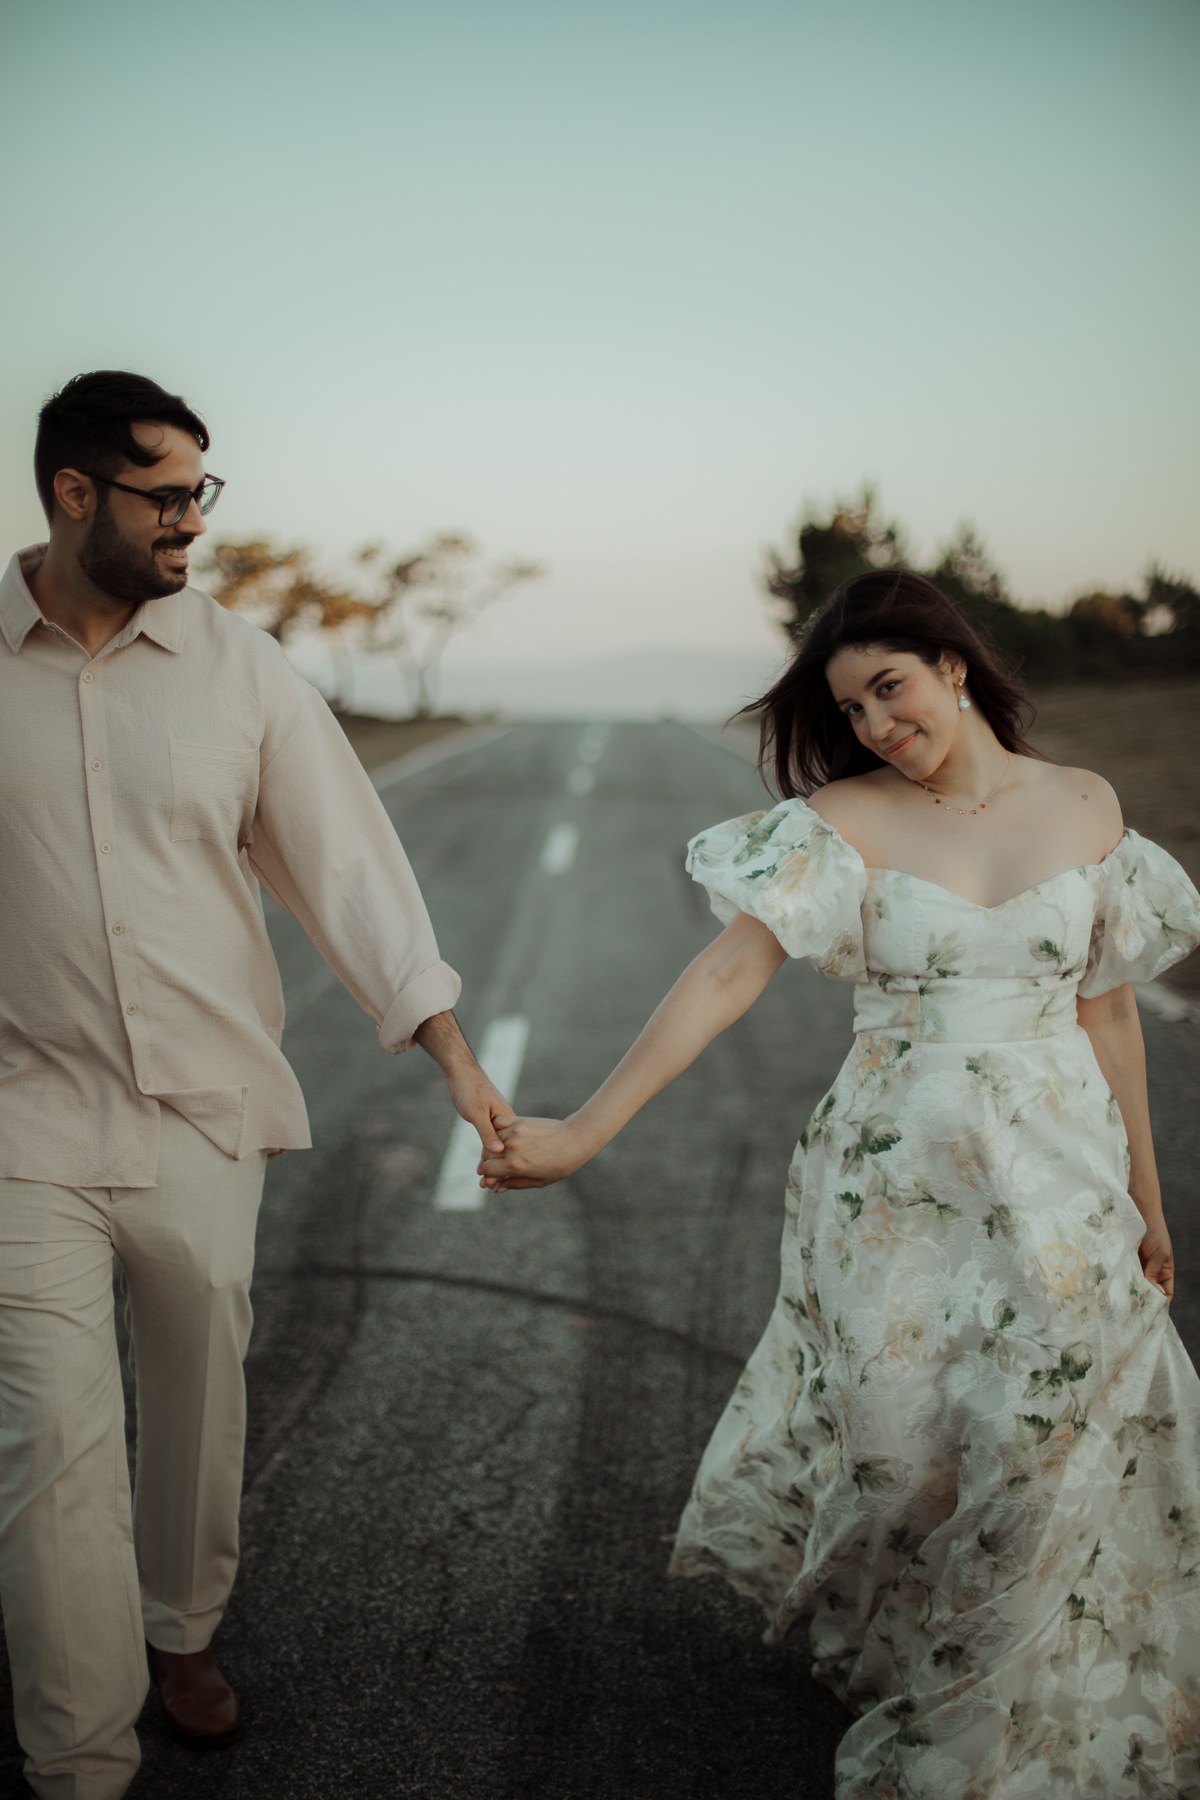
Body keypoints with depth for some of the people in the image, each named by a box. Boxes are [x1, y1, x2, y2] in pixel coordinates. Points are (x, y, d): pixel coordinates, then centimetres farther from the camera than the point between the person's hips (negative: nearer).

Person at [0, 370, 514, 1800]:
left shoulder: (238, 666, -1)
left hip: (207, 1110, 2)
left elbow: (343, 853, -2)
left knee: (198, 1404, 17)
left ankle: (183, 1634, 43)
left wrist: (452, 1052, -8)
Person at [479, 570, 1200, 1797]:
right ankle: (901, 1686, 34)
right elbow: (729, 970, -14)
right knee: (903, 1456, 2)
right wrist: (584, 1129, -23)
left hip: (1060, 1192, 2)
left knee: (1048, 1465, 6)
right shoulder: (845, 819, -6)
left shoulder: (1085, 807, 3)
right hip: (895, 1192, -2)